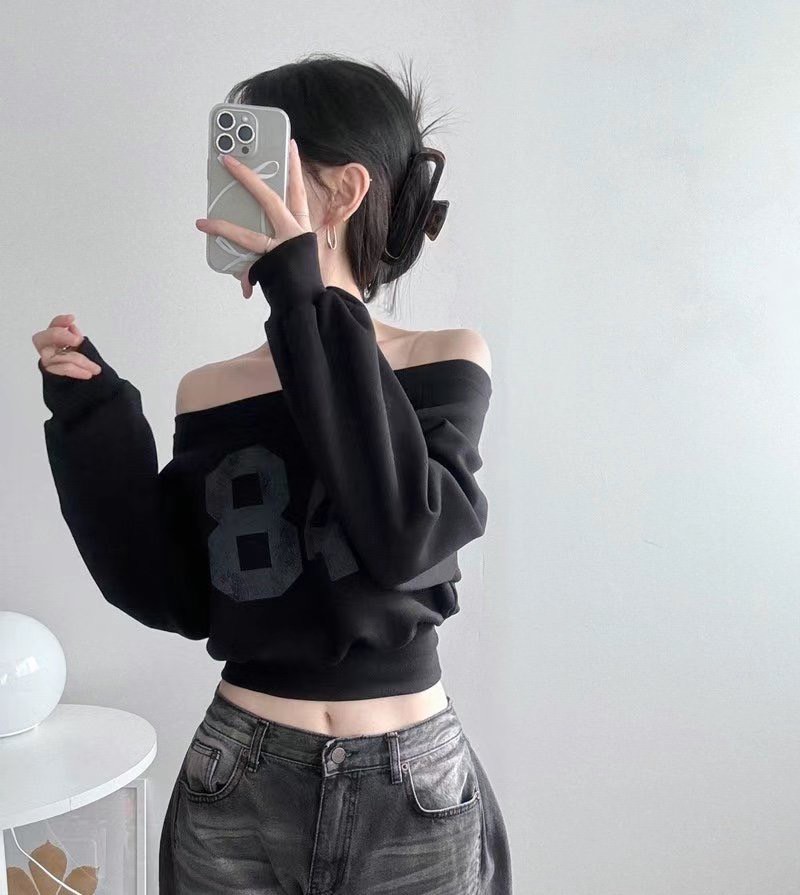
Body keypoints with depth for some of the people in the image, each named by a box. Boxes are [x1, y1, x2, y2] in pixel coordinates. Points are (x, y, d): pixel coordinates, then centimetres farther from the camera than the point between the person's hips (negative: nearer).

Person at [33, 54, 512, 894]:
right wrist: (93, 416, -10)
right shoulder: (208, 391, 0)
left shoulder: (446, 363, -7)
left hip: (411, 792, -1)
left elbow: (404, 538, -23)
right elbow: (175, 596, -3)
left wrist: (309, 302, -23)